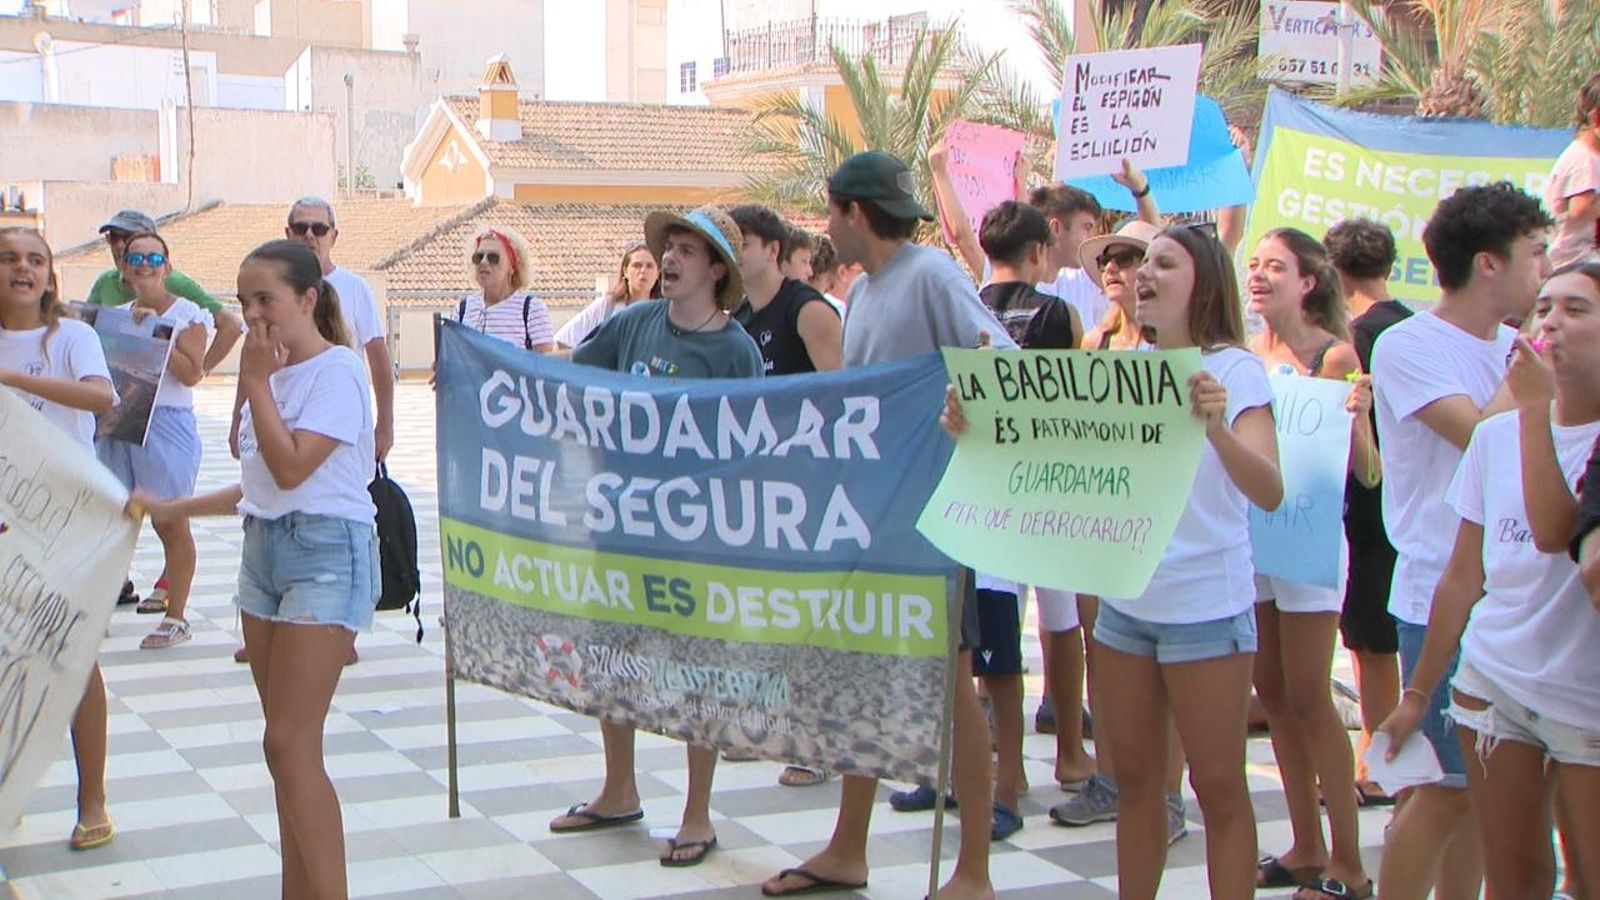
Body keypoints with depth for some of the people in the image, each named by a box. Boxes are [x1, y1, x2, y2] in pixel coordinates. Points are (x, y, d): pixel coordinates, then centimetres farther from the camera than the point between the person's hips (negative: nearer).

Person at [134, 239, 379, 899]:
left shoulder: (337, 371, -10)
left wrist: (256, 382, -12)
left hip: (325, 554, -9)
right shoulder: (277, 371, 15)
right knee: (286, 746, 9)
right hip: (265, 548, 9)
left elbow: (290, 468, -19)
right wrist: (176, 509, 20)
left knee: (290, 745, -13)